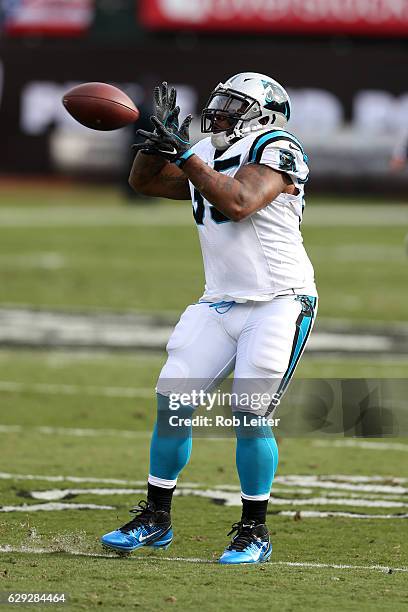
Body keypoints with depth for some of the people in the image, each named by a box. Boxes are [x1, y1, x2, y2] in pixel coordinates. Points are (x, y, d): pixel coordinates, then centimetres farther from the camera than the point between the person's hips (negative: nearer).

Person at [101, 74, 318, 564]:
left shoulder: (275, 149, -10)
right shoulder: (205, 157, 14)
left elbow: (238, 203, -24)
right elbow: (144, 181, 18)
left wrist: (183, 153, -22)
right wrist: (159, 136, 1)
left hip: (278, 303, -7)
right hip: (220, 304, 7)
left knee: (250, 416, -12)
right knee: (172, 402, 0)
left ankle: (254, 532, 2)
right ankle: (155, 519, 10)